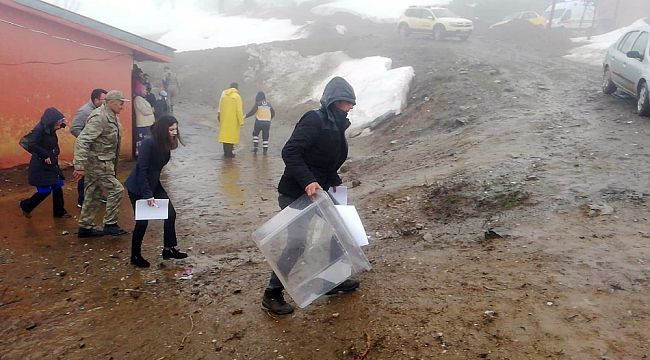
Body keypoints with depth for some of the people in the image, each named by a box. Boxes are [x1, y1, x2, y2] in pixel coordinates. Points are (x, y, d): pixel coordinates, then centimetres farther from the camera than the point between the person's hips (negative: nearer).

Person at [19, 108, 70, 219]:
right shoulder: (39, 129, -19)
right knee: (45, 191, -3)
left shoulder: (50, 130, 5)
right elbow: (31, 145, -28)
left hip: (51, 165, 8)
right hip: (41, 166, -8)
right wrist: (45, 155, -24)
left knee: (58, 187, 9)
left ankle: (59, 211, 21)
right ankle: (26, 206, 22)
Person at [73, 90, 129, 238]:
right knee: (116, 189, -7)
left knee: (93, 195, 15)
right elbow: (82, 141, -27)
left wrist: (114, 164, 22)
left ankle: (85, 227, 24)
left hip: (103, 163, 10)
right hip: (97, 163, -10)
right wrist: (80, 166, -30)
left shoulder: (112, 117, 10)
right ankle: (110, 225, 3)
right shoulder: (99, 117, -20)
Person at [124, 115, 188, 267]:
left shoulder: (165, 144, -2)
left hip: (154, 184, 8)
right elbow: (142, 170, -25)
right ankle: (135, 256, 18)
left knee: (171, 214, 2)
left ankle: (169, 249, 17)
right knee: (142, 221, -1)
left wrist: (152, 192, 11)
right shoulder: (148, 143, -24)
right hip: (138, 188, -8)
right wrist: (147, 194, -26)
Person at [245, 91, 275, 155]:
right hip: (267, 122, 3)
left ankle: (255, 147, 9)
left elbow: (252, 112, -14)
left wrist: (245, 116, -7)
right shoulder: (268, 104, 10)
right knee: (265, 137, 8)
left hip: (259, 122, -3)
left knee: (255, 134, 18)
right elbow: (273, 113, 16)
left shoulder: (257, 103, -3)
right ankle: (265, 150, 7)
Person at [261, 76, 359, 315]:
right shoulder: (314, 120, -18)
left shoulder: (336, 125, 11)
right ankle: (272, 294, 12)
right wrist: (307, 181, -35)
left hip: (317, 193, 10)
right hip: (295, 194, -9)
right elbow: (290, 152, -26)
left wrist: (334, 182, 7)